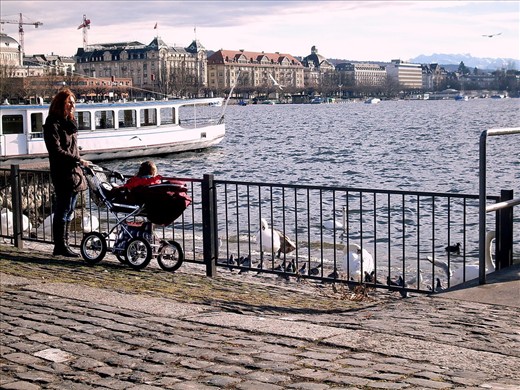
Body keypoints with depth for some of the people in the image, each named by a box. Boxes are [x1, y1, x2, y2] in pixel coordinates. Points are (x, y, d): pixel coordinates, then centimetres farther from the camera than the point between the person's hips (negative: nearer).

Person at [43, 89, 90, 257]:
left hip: (74, 172, 9)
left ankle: (63, 245, 17)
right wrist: (78, 160, -19)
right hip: (62, 172, -9)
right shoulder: (53, 124, -11)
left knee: (69, 211, 11)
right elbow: (56, 150, -18)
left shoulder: (70, 121, 17)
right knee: (63, 209, -5)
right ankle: (60, 246, 1)